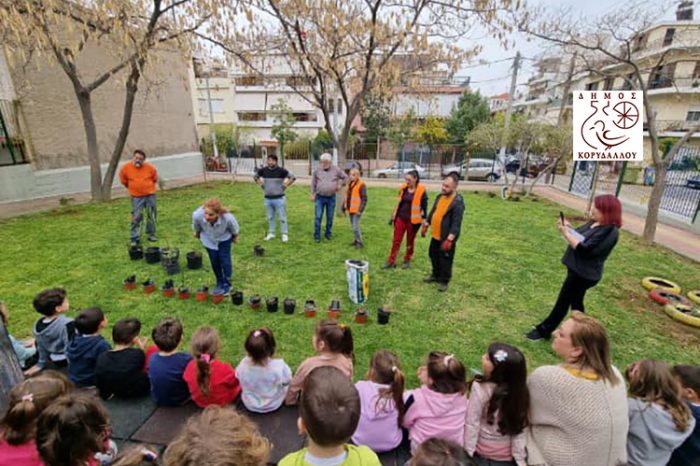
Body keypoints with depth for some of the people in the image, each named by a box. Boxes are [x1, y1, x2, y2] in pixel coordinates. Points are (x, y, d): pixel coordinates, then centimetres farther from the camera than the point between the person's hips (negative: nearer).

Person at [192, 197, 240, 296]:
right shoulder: (197, 215, -39)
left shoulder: (228, 218, -43)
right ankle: (219, 283, 28)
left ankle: (227, 284, 18)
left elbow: (234, 229, -17)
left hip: (224, 238, -2)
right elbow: (196, 227, -11)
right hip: (208, 239, 2)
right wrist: (197, 233, 9)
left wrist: (235, 237, 2)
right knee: (214, 261, 6)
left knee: (225, 260, -1)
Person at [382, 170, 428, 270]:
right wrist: (394, 215, 13)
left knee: (410, 242, 12)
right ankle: (391, 262, 13)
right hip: (400, 218, 4)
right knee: (396, 240, 6)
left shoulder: (421, 191, -12)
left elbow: (424, 207, -8)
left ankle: (407, 261, 29)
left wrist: (424, 220, -9)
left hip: (412, 220, -4)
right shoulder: (403, 188, 1)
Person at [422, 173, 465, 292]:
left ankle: (444, 281, 24)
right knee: (434, 256, 21)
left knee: (445, 260, 6)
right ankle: (435, 275, 41)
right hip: (435, 235, 8)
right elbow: (432, 212, 16)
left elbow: (456, 224, -24)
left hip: (446, 238, -8)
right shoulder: (440, 196, 5)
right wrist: (425, 226, 15)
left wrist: (449, 240, -27)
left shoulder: (458, 202, -21)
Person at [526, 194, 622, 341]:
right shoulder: (594, 223, 5)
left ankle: (543, 331, 14)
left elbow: (584, 249, -28)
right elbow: (579, 236, 15)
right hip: (576, 268, 9)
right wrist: (568, 227, -6)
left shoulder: (610, 232, -23)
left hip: (584, 274, -9)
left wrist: (566, 233, -26)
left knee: (563, 302, 2)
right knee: (575, 301, 20)